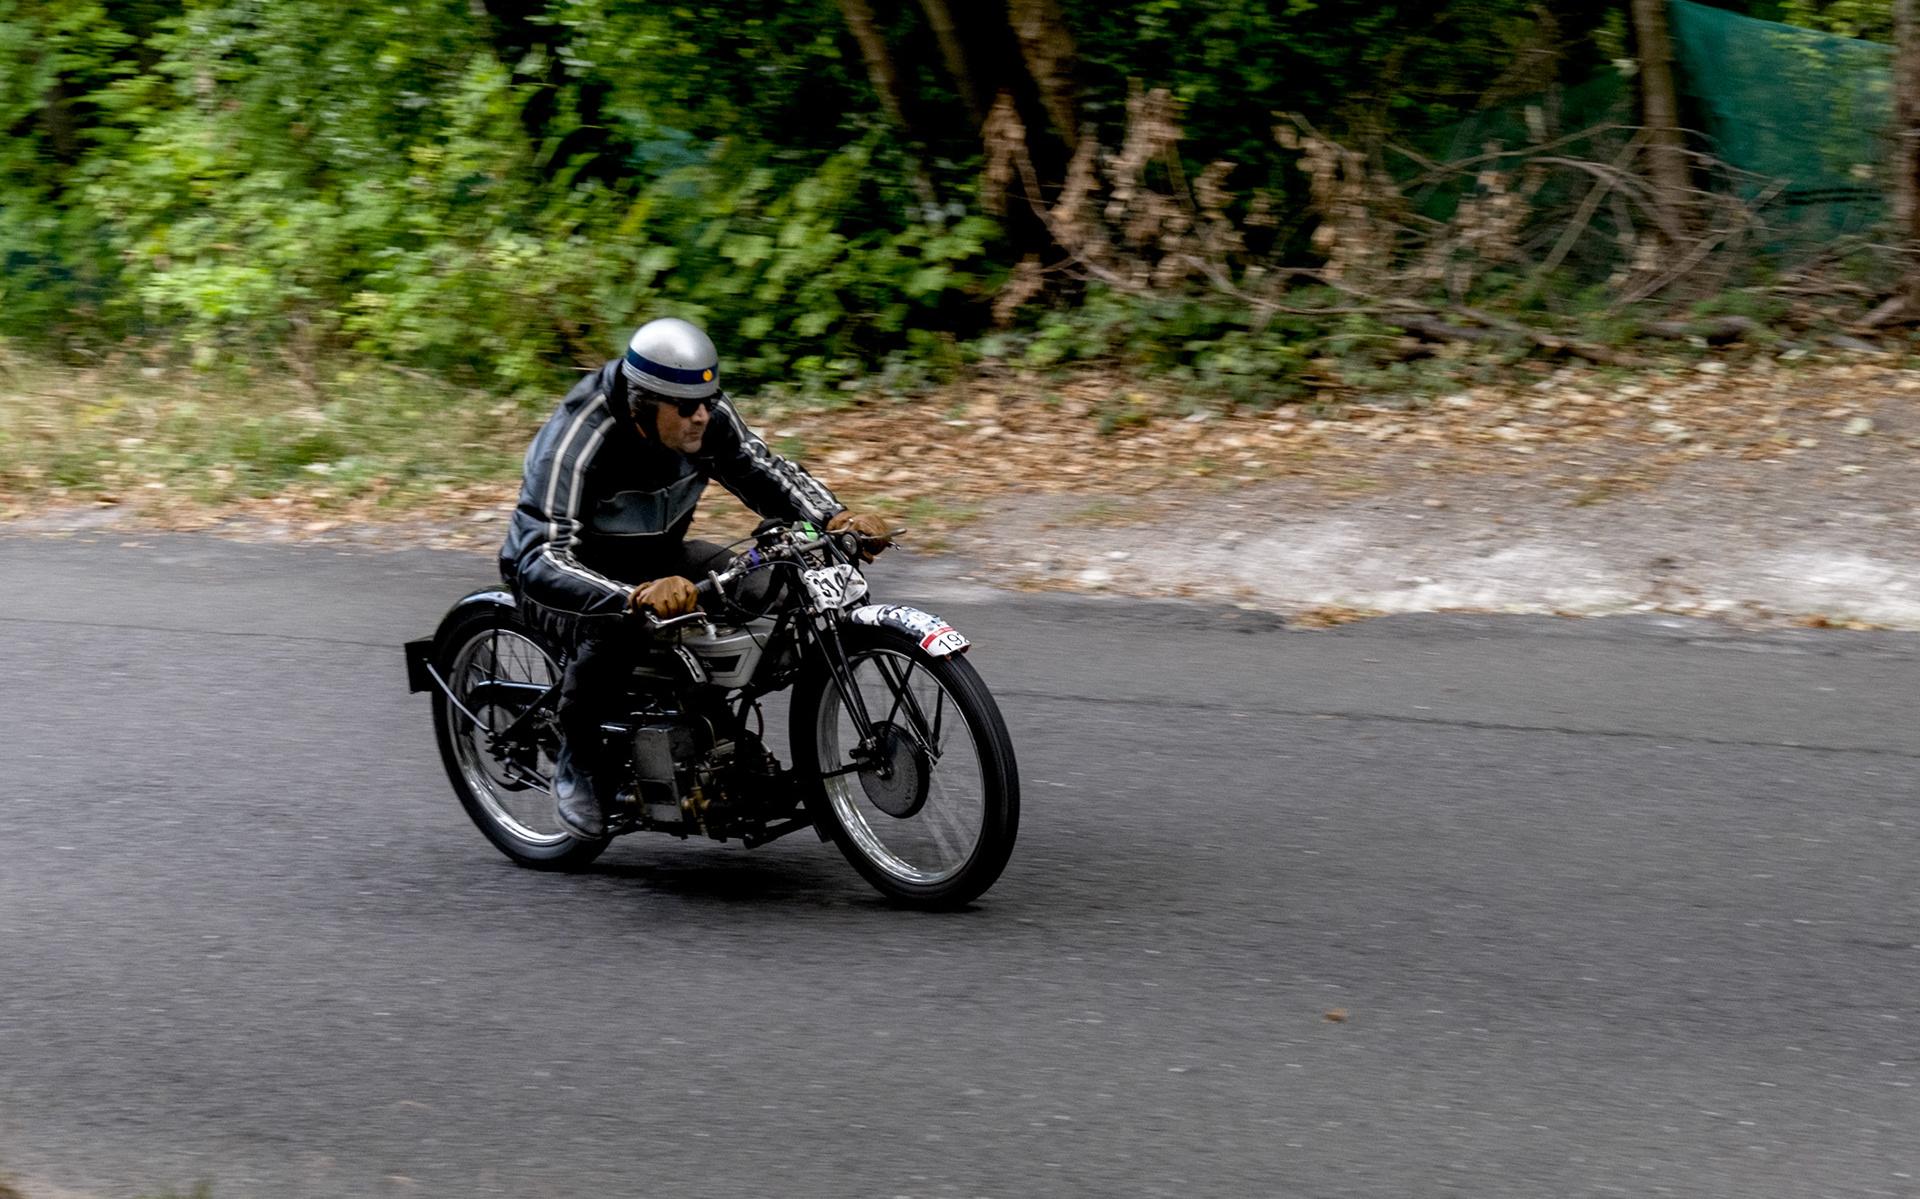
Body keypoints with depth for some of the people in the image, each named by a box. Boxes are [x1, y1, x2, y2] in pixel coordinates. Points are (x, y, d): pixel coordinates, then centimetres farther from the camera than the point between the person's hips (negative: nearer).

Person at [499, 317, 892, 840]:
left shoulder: (708, 417, -15)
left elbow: (763, 468, -3)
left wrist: (835, 517, -25)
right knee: (613, 630, -39)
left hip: (655, 557, 6)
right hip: (566, 568, -6)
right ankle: (578, 760, -11)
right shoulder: (573, 442, -34)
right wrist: (639, 595, -60)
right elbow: (543, 560, -42)